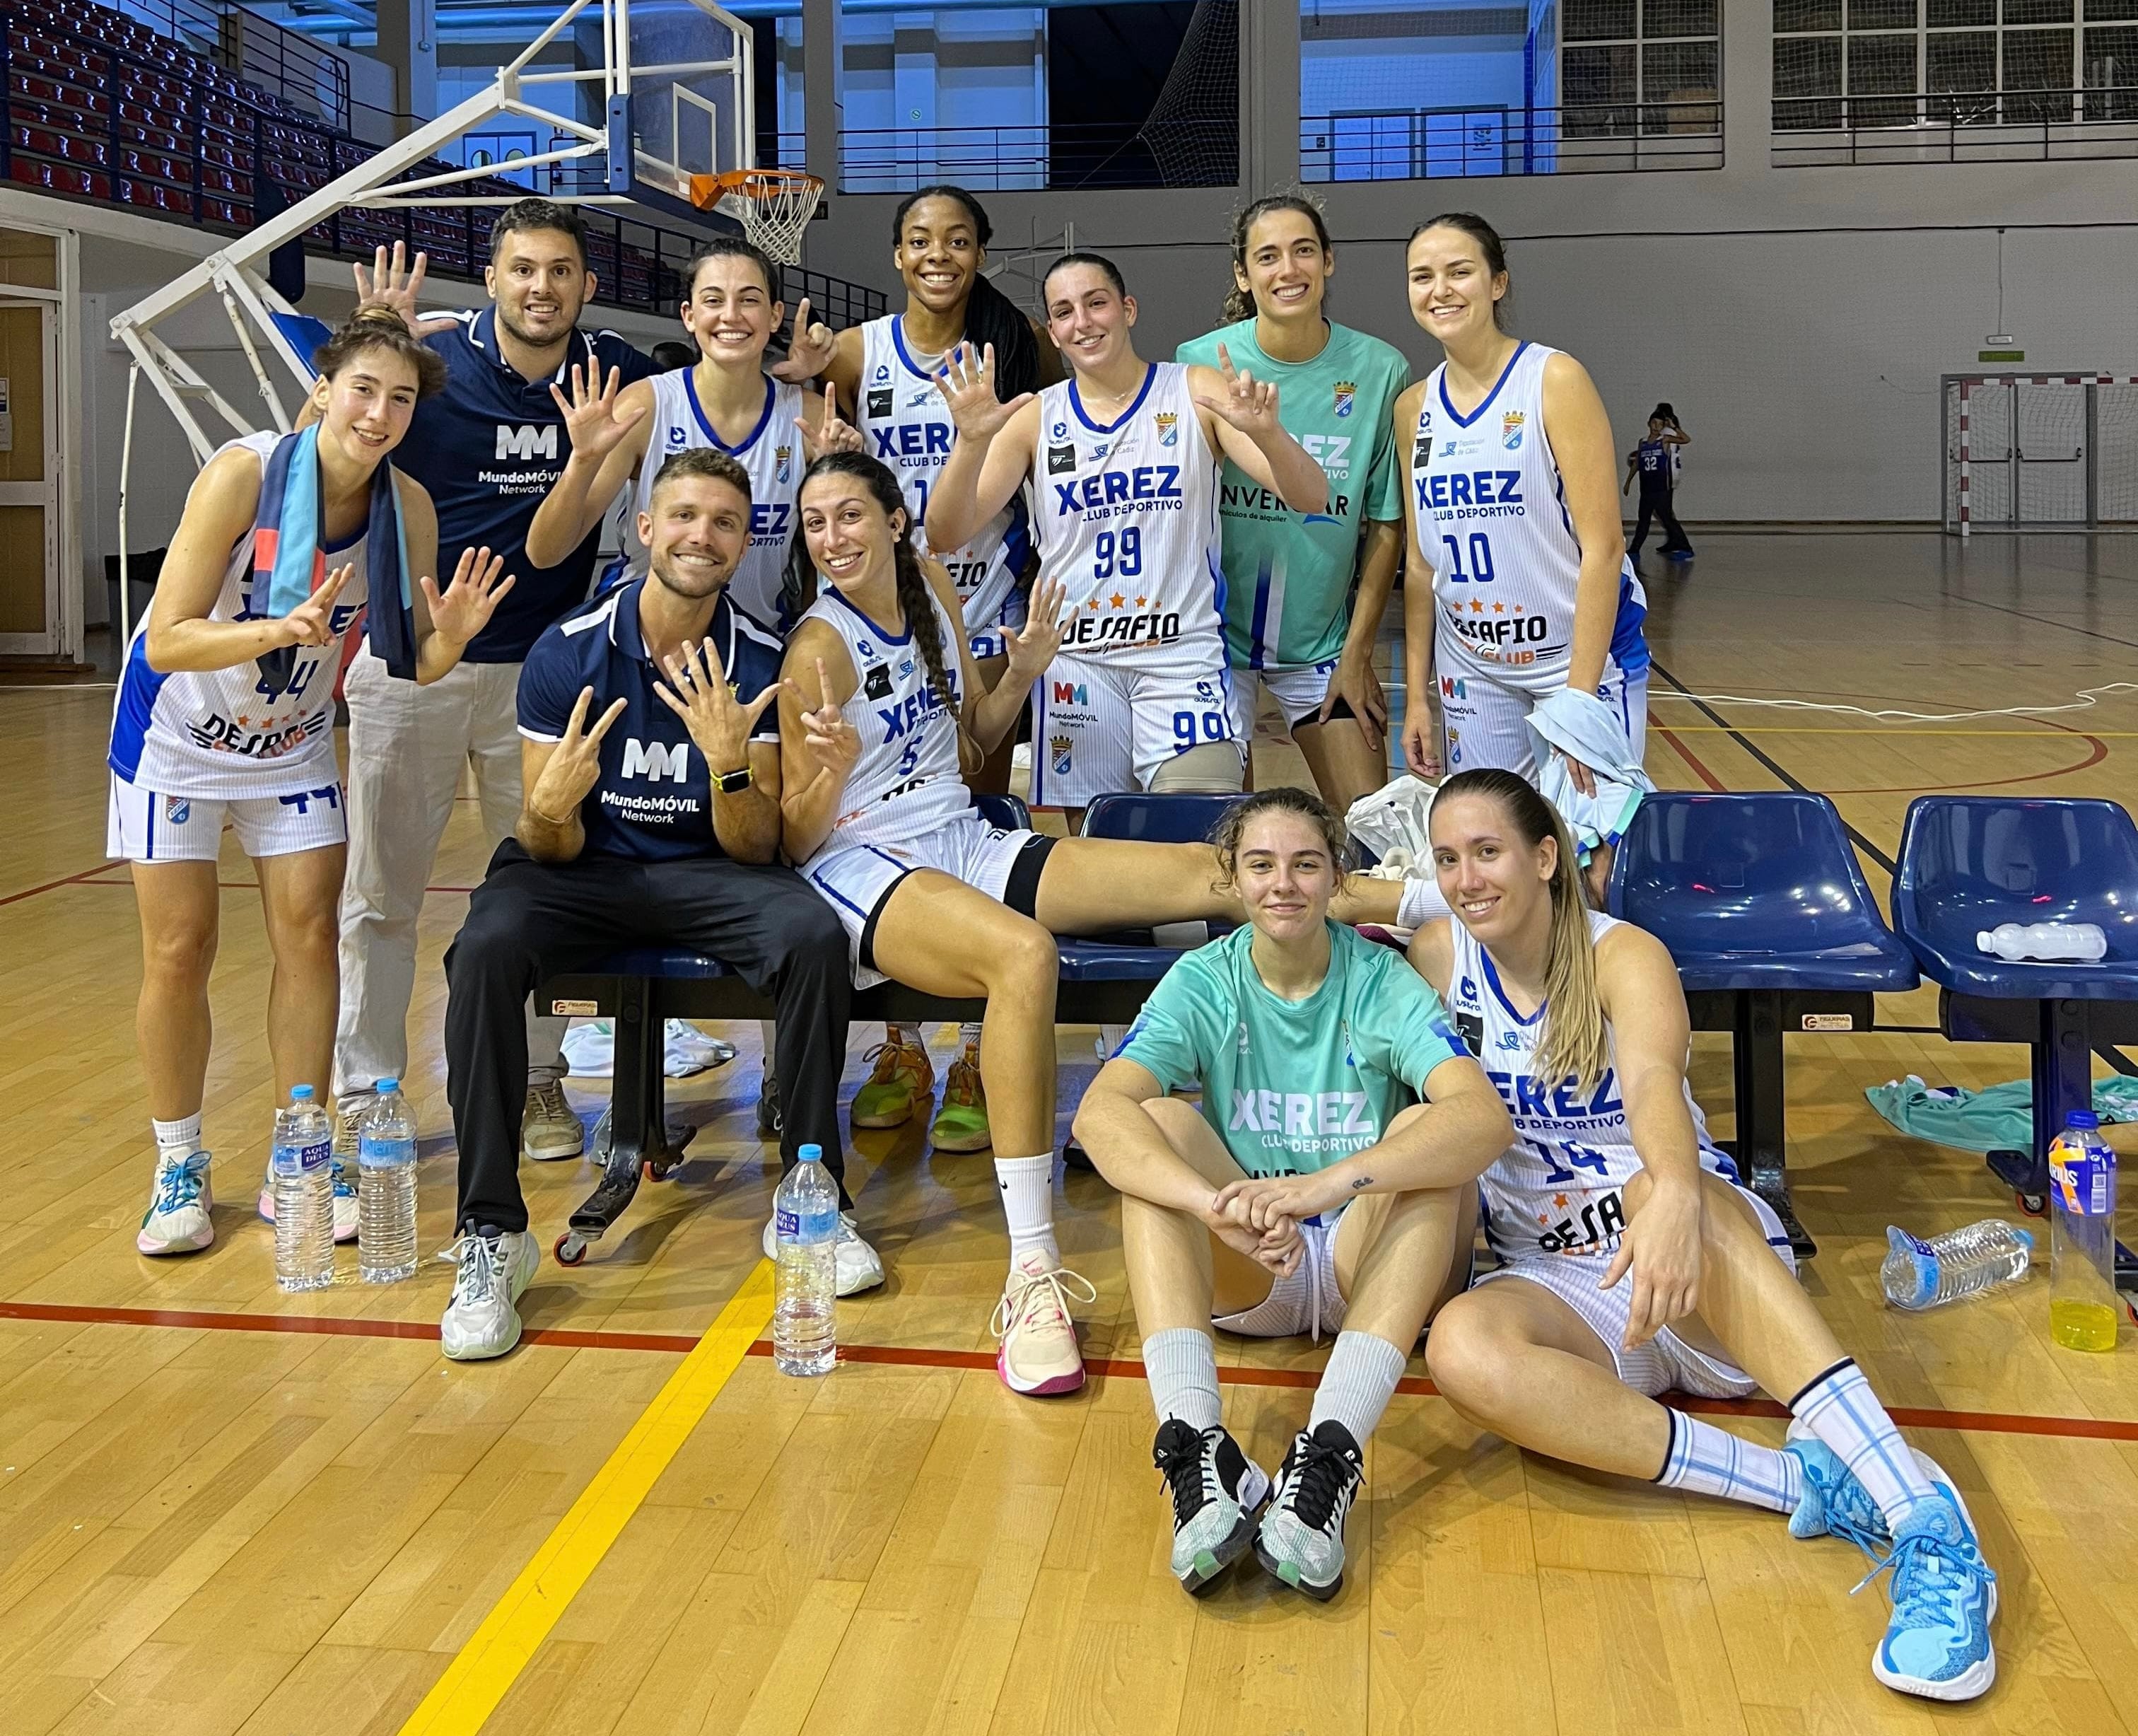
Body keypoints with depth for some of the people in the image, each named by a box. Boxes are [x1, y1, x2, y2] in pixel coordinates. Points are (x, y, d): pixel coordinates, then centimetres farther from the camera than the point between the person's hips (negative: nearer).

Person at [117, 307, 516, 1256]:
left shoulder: (409, 507, -14)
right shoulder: (242, 473, -27)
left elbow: (412, 664, -8)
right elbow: (166, 643, -29)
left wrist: (451, 635, -30)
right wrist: (280, 630, -45)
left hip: (293, 738, 4)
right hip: (179, 732, -4)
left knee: (309, 931, -2)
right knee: (179, 951, -2)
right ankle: (179, 1170, 15)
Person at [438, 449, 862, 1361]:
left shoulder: (757, 664, -7)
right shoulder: (567, 652, -10)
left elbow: (754, 851, -9)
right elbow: (550, 851, -8)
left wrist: (728, 762, -29)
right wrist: (549, 809, -33)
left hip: (705, 873, 1)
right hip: (585, 870, 0)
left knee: (815, 936, -29)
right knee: (485, 949, -31)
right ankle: (490, 1235, -21)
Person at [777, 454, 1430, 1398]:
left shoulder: (929, 586, 8)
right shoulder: (821, 648, -10)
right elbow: (792, 841, -11)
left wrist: (1023, 671, 3)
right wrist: (833, 769, -30)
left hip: (966, 845, 7)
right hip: (863, 870, -7)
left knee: (1205, 870, -6)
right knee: (1023, 953, -39)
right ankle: (1031, 1275, -42)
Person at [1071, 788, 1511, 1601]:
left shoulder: (1383, 983, -8)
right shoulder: (1203, 983, -5)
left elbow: (1486, 1118, -28)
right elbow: (1099, 1113, -24)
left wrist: (1326, 1184, -43)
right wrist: (1219, 1205, -43)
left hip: (1362, 1265, -1)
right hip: (1242, 1279, 1)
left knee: (1425, 1130, -27)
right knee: (1162, 1122, -23)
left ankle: (1327, 1459, -43)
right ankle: (1197, 1446, -42)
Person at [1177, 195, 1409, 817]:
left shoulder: (1381, 370, -5)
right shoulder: (1201, 363, -8)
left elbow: (1385, 525, -1)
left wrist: (1357, 651, -2)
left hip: (1321, 641, 1)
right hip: (1217, 633, -1)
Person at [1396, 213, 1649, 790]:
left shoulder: (1555, 380, -11)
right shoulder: (1413, 408, 4)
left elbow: (1603, 547, -15)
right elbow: (1422, 563, 9)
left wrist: (1578, 696, -20)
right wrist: (1417, 694, 5)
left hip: (1583, 659, -4)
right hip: (1472, 671, 4)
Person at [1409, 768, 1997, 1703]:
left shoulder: (1623, 956, -6)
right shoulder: (1438, 957, 5)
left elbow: (1653, 1080, -27)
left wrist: (1672, 1195, -49)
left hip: (1718, 1268, -2)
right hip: (1561, 1290, 2)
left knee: (1660, 1188, -40)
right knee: (1462, 1348, -34)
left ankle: (1926, 1523, -49)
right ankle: (1802, 1486, -37)